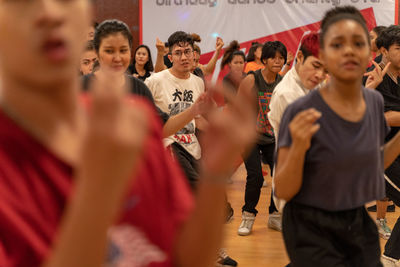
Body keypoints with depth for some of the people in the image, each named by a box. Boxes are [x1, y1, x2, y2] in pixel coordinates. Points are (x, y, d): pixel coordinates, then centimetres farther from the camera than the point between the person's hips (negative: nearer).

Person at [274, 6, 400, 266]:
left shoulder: (375, 101, -1)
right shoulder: (301, 112, -19)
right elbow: (283, 191, -15)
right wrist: (299, 147, -31)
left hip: (361, 227, 6)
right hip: (312, 232, -5)